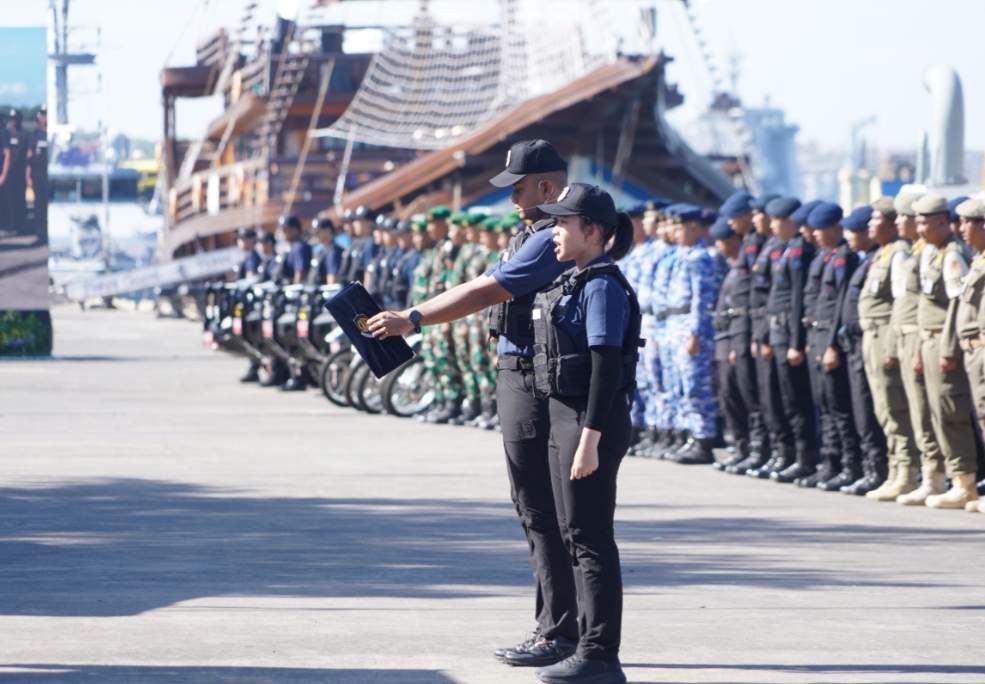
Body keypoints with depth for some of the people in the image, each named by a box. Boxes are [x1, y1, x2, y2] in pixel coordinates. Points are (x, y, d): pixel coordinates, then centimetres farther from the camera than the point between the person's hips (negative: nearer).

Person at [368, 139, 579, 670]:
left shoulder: (551, 240, -16)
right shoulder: (532, 236, 18)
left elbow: (485, 292, -21)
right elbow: (478, 289, 20)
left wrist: (413, 319, -18)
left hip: (534, 382, -11)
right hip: (517, 378, 11)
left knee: (542, 509, -8)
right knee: (534, 506, 13)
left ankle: (561, 633, -6)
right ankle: (555, 627, 18)